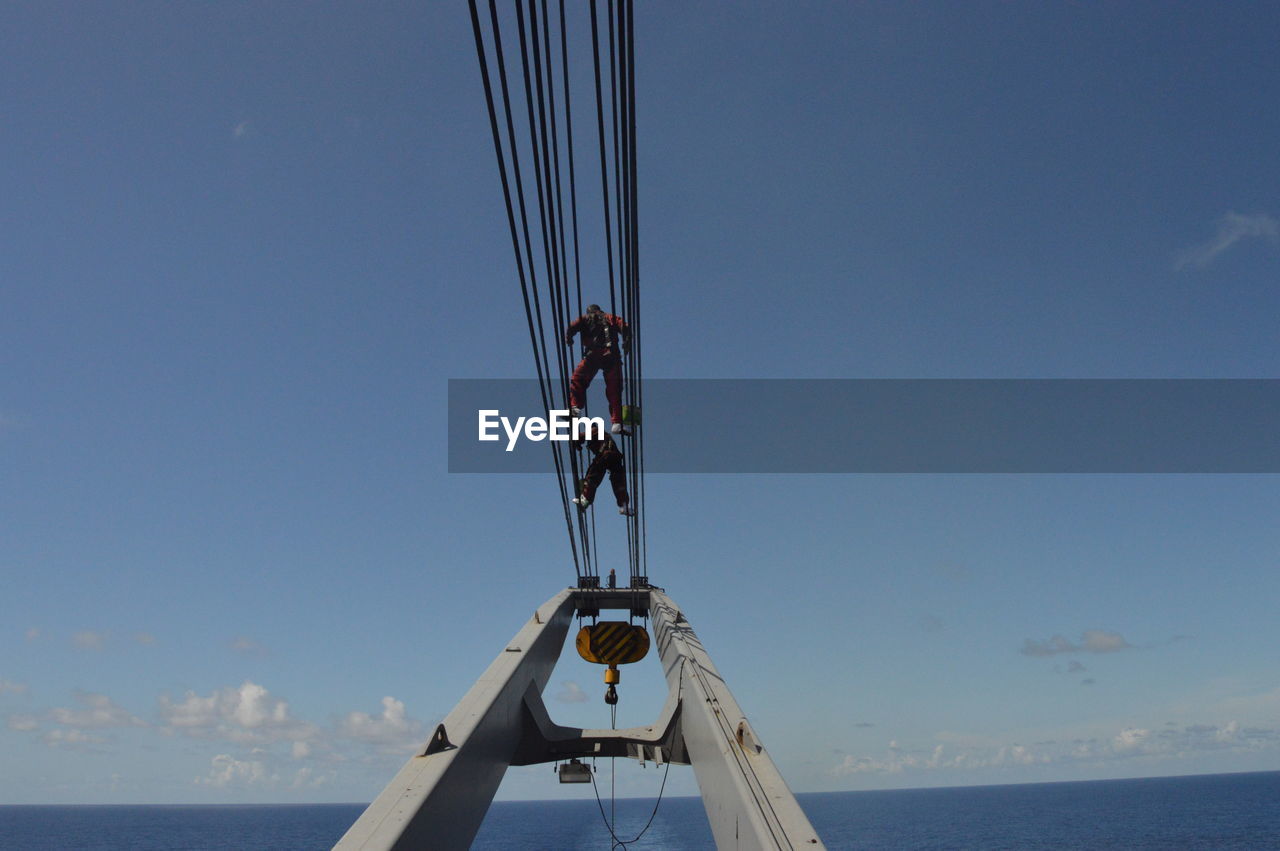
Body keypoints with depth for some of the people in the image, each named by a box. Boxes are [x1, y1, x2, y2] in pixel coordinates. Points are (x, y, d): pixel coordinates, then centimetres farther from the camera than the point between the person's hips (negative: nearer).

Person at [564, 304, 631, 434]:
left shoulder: (584, 318, 22)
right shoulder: (611, 318, 26)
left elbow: (572, 328, 2)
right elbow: (625, 328, 8)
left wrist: (568, 341, 17)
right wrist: (627, 345, 12)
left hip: (592, 355, -2)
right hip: (611, 356, 2)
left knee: (577, 381, 7)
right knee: (614, 390, 6)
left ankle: (575, 406, -18)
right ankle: (617, 423, -1)